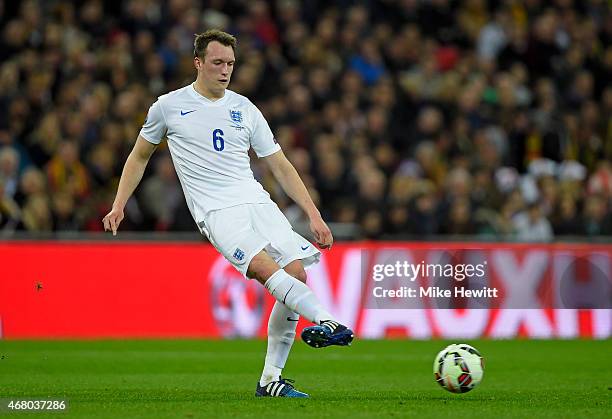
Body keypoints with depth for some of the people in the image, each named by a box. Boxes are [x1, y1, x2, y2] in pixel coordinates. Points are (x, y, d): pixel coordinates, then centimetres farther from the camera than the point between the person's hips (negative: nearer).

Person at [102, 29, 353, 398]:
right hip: (216, 211, -4)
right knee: (265, 266, -31)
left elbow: (281, 166, 16)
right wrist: (119, 206, 14)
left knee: (297, 273, -14)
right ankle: (326, 320, -46)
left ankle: (271, 379, -8)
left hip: (257, 201, 4)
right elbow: (139, 156, 23)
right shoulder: (169, 106, 8)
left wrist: (314, 216, 8)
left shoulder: (245, 110, 14)